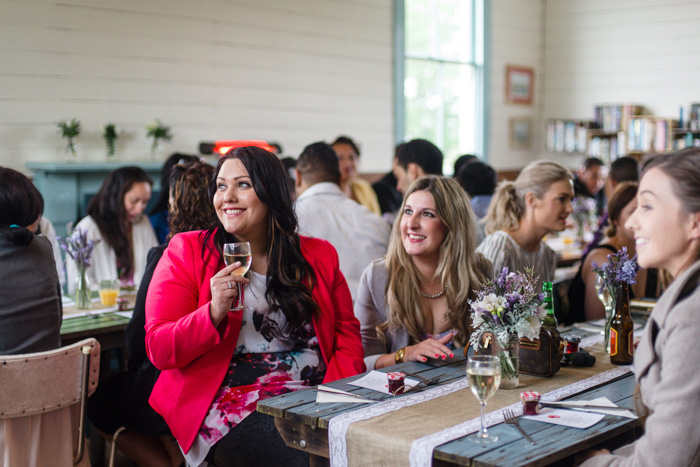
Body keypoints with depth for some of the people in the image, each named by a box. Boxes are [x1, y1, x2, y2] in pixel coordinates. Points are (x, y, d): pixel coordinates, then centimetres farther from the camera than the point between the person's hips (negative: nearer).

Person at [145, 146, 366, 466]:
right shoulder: (187, 252, 6)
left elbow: (347, 333, 13)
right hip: (234, 406, -3)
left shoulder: (319, 256, 15)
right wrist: (214, 312, -18)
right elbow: (158, 349, 1)